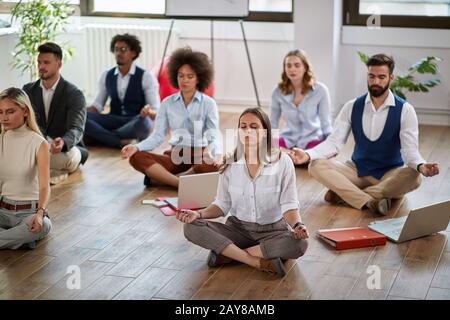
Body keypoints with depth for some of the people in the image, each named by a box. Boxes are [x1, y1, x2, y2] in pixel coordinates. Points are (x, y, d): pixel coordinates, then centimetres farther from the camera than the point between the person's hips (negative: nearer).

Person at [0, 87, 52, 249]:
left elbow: (44, 186, -20)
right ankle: (20, 239, -16)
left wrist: (40, 213, -40)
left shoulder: (39, 144, -9)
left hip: (29, 211, -3)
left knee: (43, 226, -38)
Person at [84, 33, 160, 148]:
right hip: (113, 121, 3)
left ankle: (101, 137, -26)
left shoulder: (146, 77, -3)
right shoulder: (106, 76, 10)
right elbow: (97, 105, 11)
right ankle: (120, 141, -30)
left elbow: (156, 112, -8)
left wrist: (148, 112, -33)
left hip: (136, 122, -3)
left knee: (144, 121, -40)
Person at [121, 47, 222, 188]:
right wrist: (136, 147, -18)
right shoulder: (167, 103, 7)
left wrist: (215, 154, -36)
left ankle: (159, 177, -24)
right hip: (175, 156, 2)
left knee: (213, 166, -39)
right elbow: (158, 136, 1)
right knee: (137, 158, -23)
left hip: (200, 157, -2)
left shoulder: (208, 103, -1)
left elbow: (215, 135, -13)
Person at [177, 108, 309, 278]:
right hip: (238, 228, 2)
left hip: (272, 230, -1)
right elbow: (222, 205, 3)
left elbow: (289, 205, -9)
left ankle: (227, 253, -22)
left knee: (299, 244, -35)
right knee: (191, 227, -23)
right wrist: (199, 214, -15)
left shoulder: (282, 161, -9)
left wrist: (297, 225, -30)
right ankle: (260, 262, -27)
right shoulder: (230, 164, -2)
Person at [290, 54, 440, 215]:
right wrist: (308, 154, -25)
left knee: (413, 176, -36)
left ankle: (344, 193, -30)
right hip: (358, 171, 2)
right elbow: (334, 142, -6)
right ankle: (370, 201, -35)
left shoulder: (404, 110, -8)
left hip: (390, 174, -2)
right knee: (316, 165, -22)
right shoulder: (352, 107, 0)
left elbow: (409, 149, -17)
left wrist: (420, 165, -41)